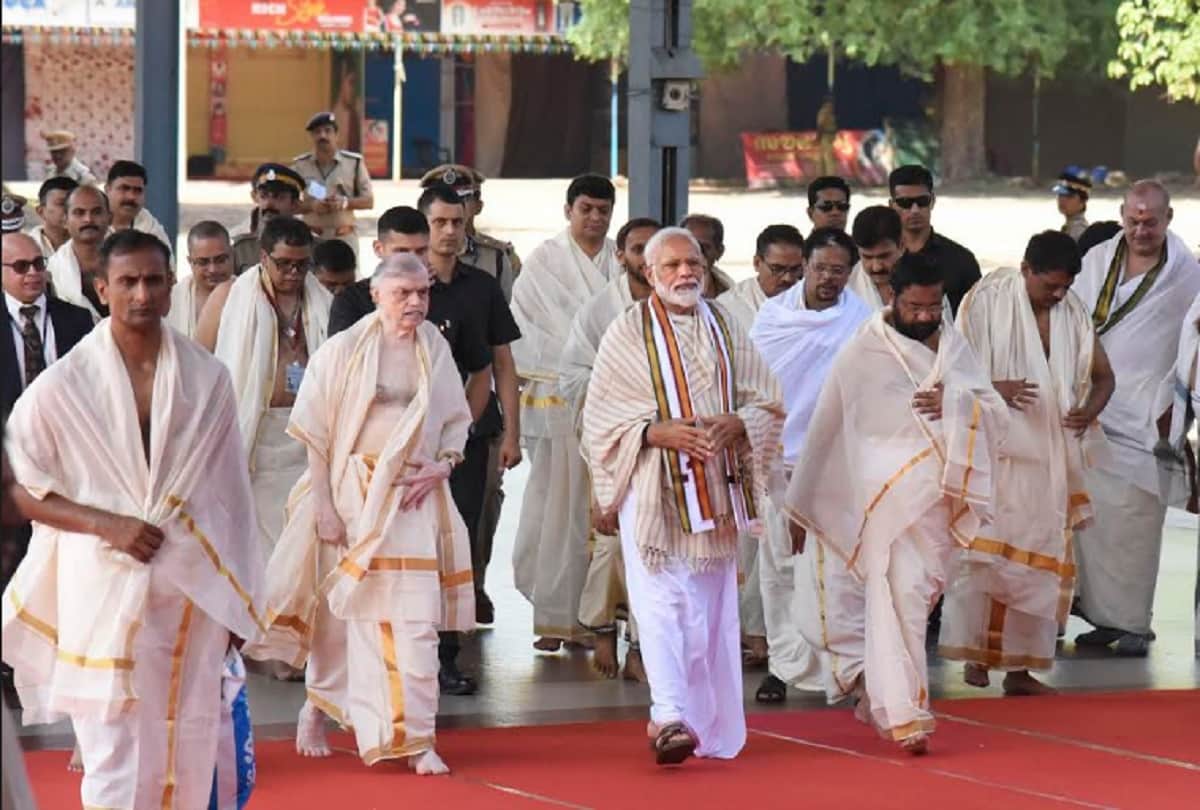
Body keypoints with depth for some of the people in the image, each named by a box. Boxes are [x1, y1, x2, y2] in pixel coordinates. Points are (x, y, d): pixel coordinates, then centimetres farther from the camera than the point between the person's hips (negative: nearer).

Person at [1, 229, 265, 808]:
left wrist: (239, 602, 11)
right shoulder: (63, 386, -5)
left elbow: (229, 493, 9)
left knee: (190, 758, 8)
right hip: (104, 593, -3)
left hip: (194, 596, 3)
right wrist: (107, 524, -13)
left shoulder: (206, 378, 2)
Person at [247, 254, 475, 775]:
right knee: (341, 612, 7)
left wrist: (442, 464, -5)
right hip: (350, 493, -2)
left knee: (416, 618, -5)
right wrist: (322, 502, -9)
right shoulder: (343, 351, -5)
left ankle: (417, 739, -2)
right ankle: (315, 710, 28)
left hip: (411, 499, 2)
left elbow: (456, 421, 14)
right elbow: (314, 430, -4)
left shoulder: (436, 352, 5)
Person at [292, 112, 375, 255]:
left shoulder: (354, 162, 2)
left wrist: (345, 202, -15)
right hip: (312, 237, 0)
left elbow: (369, 201, 4)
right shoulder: (300, 165, 4)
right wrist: (311, 206, -16)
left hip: (345, 238, 0)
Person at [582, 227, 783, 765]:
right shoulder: (628, 332, 0)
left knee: (710, 608, 7)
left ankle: (708, 724, 16)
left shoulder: (724, 328, 12)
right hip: (654, 490, -4)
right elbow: (600, 417, -3)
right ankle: (669, 716, -25)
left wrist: (735, 425, -10)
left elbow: (767, 403, 12)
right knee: (660, 600, -16)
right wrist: (659, 432, -17)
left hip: (716, 489, 4)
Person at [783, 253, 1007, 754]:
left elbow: (995, 411, 7)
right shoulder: (864, 352, -4)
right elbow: (824, 429, 1)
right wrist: (799, 503, 4)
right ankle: (904, 713, -13)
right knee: (900, 597, -13)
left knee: (919, 593, 11)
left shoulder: (953, 346, 11)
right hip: (889, 492, -5)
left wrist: (953, 403, -14)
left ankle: (875, 694, 29)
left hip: (941, 494, 5)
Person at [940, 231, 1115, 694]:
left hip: (1051, 459, 4)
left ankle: (1019, 665, 8)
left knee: (1039, 561, 3)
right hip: (994, 451, -4)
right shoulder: (986, 301, -6)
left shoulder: (1073, 312, 7)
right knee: (984, 551, -11)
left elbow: (1103, 375, 15)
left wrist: (1089, 410, -7)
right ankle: (976, 651, -1)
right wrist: (993, 388, -24)